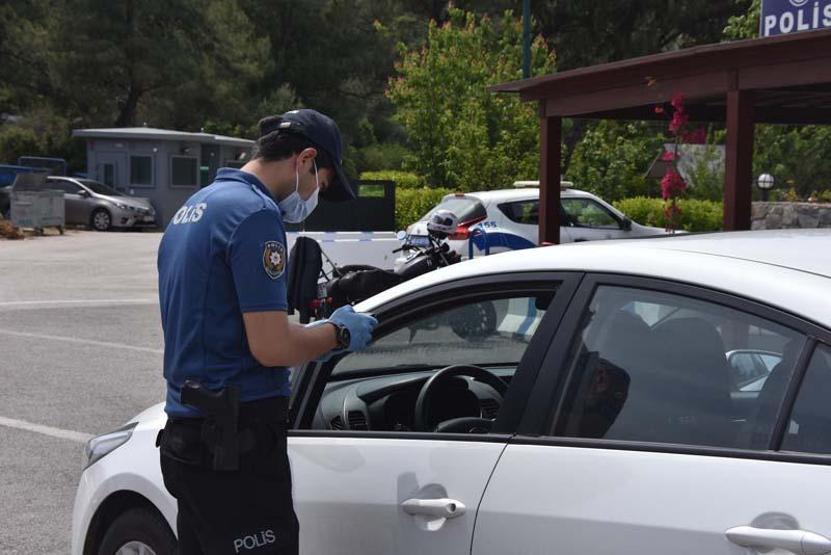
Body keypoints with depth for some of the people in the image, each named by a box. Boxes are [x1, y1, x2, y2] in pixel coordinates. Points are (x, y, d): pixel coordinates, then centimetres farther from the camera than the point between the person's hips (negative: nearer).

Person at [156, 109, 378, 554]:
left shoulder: (191, 209, 16)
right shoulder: (255, 213, -15)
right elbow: (271, 346, -20)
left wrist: (314, 336, 17)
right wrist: (339, 333, -2)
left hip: (186, 433, 10)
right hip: (236, 446, -10)